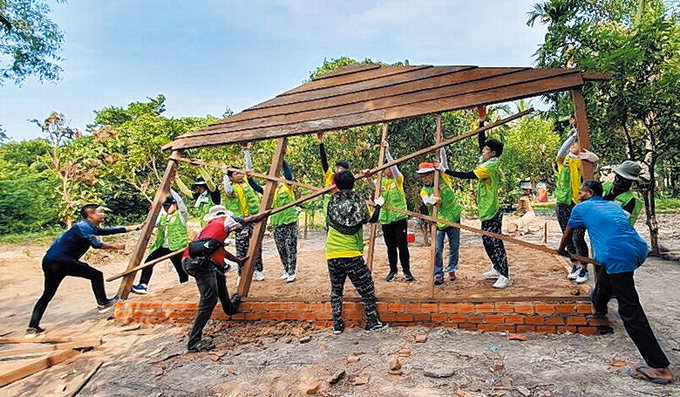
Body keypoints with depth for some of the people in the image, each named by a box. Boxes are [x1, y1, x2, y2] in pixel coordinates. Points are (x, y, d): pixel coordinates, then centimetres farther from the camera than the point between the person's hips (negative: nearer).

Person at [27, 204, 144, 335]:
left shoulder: (91, 227, 17)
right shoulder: (84, 226, -12)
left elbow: (112, 230, 17)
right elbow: (96, 244, -18)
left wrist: (137, 227, 17)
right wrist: (114, 246, -2)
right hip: (60, 260, -10)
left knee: (47, 295, 15)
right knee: (96, 275, -3)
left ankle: (33, 327, 18)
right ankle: (102, 303, 5)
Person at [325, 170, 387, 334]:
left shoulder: (332, 203, 1)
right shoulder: (359, 202, 0)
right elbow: (372, 219, 15)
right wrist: (378, 205, 32)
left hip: (332, 256, 2)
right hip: (352, 255, -2)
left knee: (336, 290, 16)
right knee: (367, 289, 12)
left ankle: (337, 325, 21)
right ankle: (373, 322, 19)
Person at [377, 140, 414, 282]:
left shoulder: (398, 179, -2)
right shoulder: (381, 181, 10)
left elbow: (394, 166, -18)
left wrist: (386, 151, -24)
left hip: (399, 217, -4)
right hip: (385, 218, 4)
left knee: (402, 245, -1)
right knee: (390, 246, 11)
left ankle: (407, 271, 8)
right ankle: (393, 270, 22)